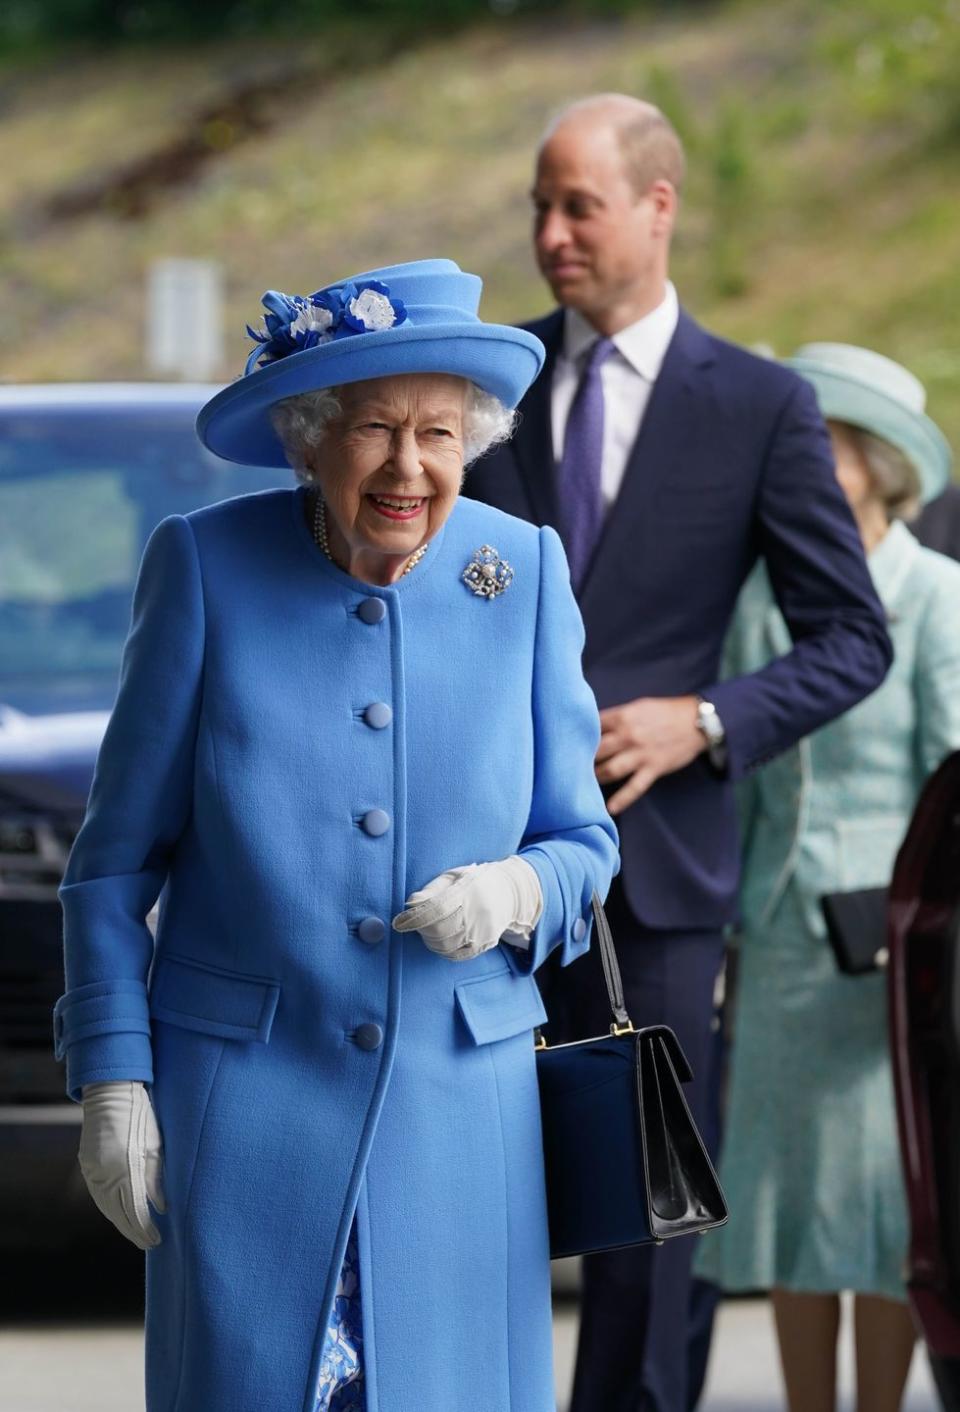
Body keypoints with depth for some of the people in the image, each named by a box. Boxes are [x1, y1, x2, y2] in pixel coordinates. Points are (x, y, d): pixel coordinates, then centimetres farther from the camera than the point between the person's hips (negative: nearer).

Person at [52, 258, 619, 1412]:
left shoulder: (523, 576, 0)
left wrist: (516, 894, -15)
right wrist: (111, 1078, -4)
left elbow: (581, 845, 8)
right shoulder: (205, 567, -5)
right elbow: (119, 854, 1)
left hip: (461, 1104, 2)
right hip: (244, 1097, -2)